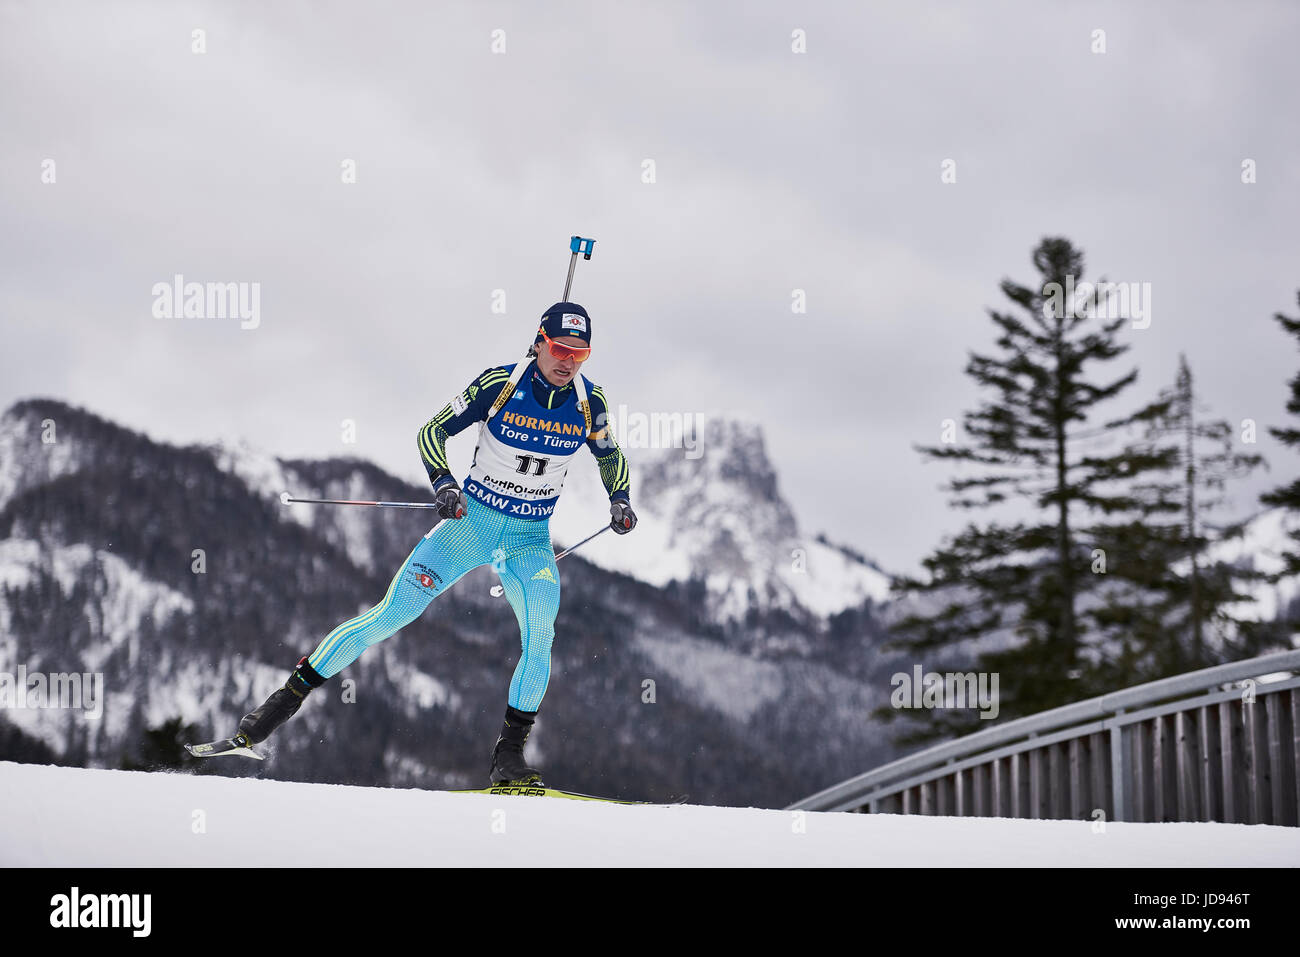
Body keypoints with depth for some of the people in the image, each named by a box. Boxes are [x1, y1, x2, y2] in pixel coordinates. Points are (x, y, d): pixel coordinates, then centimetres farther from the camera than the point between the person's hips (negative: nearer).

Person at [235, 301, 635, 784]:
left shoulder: (589, 400, -5)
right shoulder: (500, 384, -13)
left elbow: (610, 455, 15)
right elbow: (432, 431, -6)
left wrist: (620, 500, -2)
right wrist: (443, 484, -22)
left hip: (530, 541, 2)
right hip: (469, 522, -2)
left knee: (540, 636, -24)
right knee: (388, 618, -7)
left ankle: (509, 754, -14)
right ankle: (292, 694, 6)